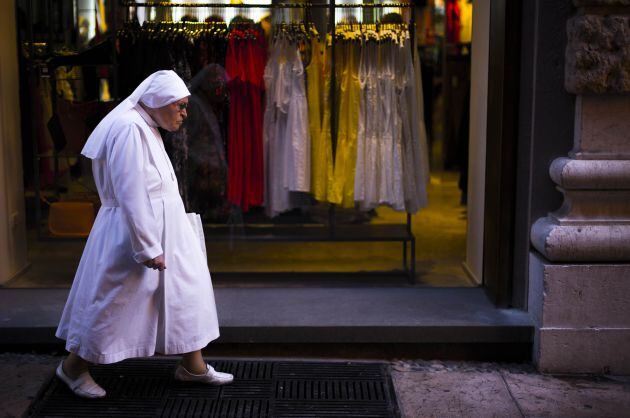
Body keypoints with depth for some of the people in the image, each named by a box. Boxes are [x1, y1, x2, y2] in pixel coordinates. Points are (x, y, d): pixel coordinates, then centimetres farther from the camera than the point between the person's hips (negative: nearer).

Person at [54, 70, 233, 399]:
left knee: (185, 290, 12)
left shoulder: (146, 128, 11)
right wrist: (147, 247, -22)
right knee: (113, 301, 2)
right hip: (132, 231, -10)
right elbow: (130, 195, -24)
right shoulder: (129, 128, -20)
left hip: (163, 229, 10)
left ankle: (193, 365, 23)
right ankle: (73, 367, 21)